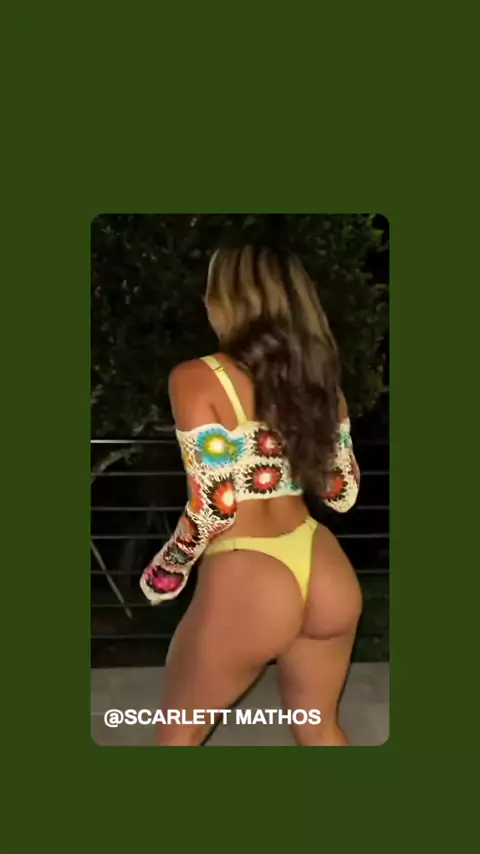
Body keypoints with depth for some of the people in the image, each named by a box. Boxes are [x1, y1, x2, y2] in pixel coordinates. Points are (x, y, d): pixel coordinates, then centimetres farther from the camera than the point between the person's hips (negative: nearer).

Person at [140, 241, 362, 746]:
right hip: (328, 578, 6)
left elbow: (214, 509, -14)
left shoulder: (197, 379, -9)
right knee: (320, 730, 27)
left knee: (178, 733, 20)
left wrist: (166, 569, 3)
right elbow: (342, 494, 12)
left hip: (246, 584, -5)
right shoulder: (319, 378, 9)